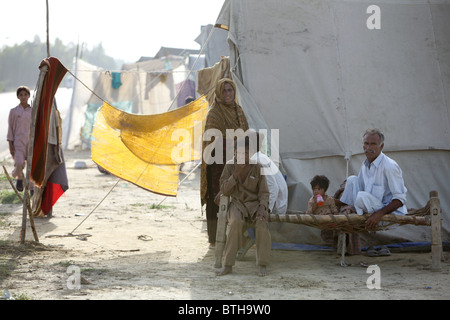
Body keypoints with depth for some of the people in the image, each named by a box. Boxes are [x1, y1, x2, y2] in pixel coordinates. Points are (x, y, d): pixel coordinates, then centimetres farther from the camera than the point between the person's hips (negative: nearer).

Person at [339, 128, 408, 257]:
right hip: (373, 210, 7)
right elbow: (359, 188, 19)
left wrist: (379, 214, -34)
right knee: (352, 180, -1)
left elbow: (400, 199, -22)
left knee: (363, 196, -31)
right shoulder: (365, 165, 7)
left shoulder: (389, 166, -19)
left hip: (392, 213, -7)